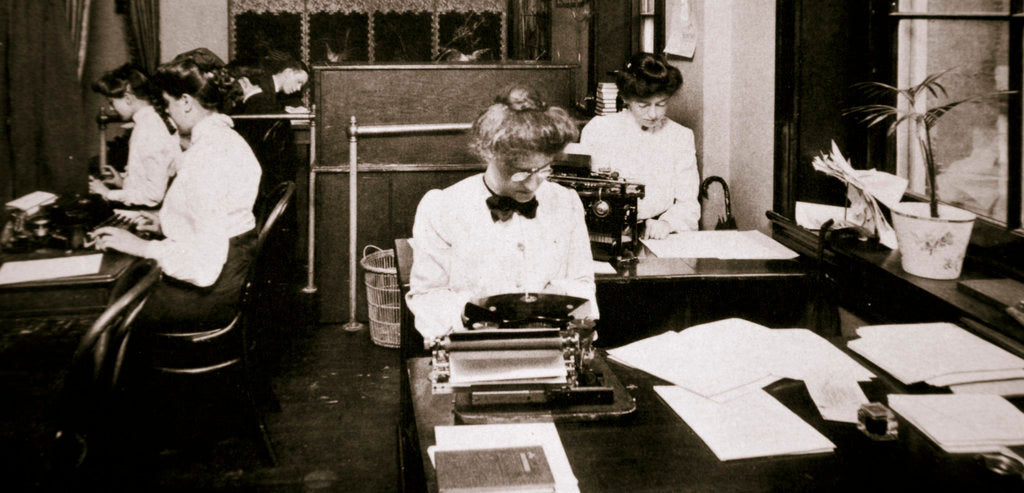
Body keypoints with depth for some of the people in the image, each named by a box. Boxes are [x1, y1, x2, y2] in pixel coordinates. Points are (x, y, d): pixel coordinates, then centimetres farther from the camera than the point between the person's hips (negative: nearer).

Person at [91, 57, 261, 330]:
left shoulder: (205, 156, -23)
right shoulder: (227, 139, 10)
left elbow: (205, 265, -28)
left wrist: (142, 247, -20)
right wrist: (169, 226, 16)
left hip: (211, 295, -10)